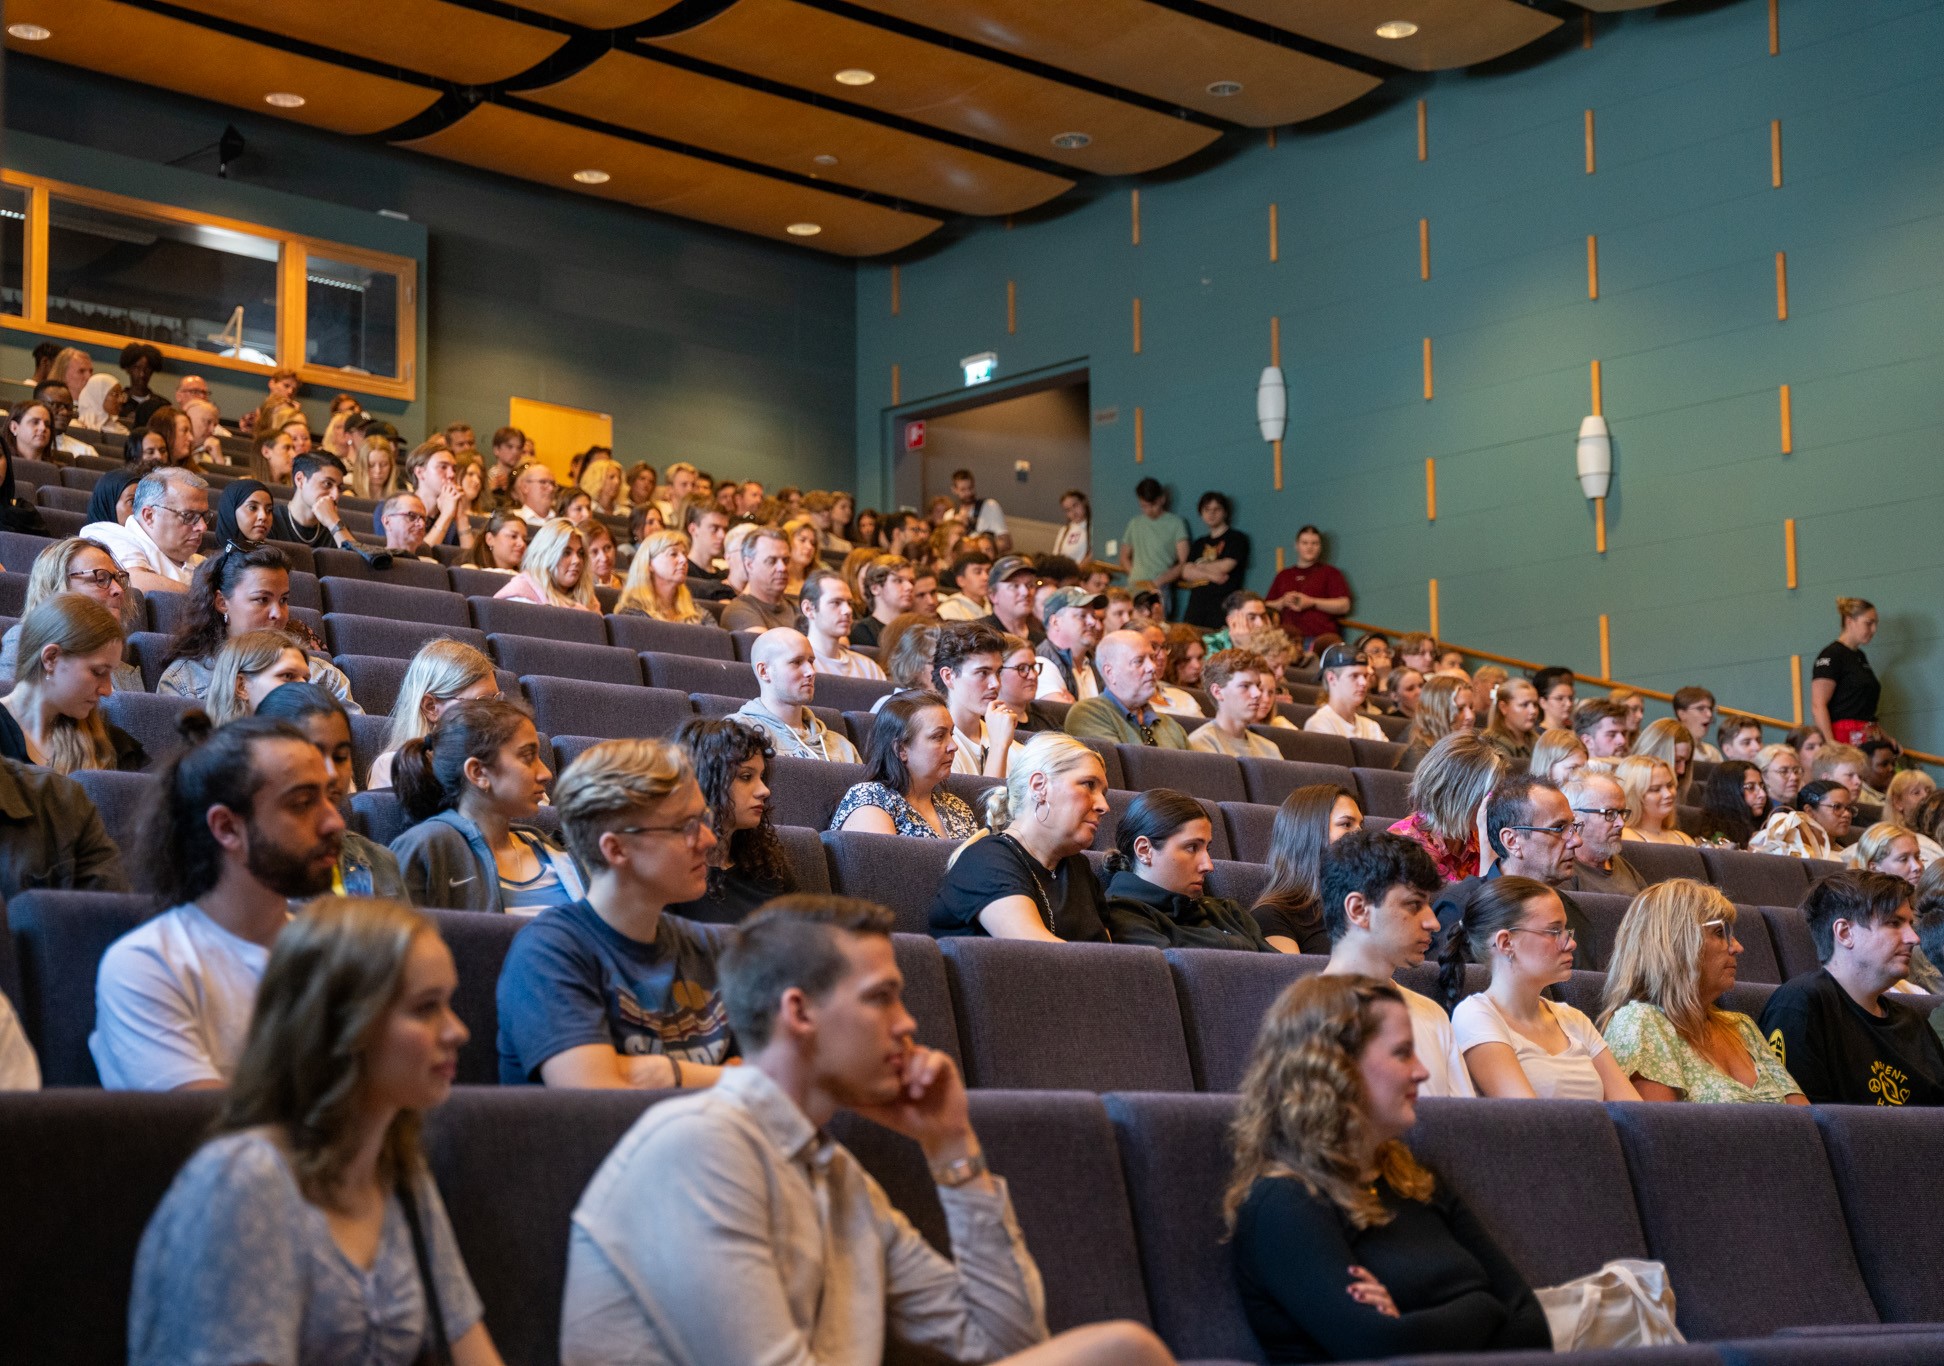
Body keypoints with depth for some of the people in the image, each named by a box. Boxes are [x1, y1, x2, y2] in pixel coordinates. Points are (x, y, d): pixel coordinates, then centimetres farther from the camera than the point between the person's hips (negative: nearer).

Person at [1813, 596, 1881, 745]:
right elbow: (1817, 705, -15)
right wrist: (1830, 742, -23)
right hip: (1844, 739, -8)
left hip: (1867, 739, 8)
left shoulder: (1859, 656, 22)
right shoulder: (1832, 654, -6)